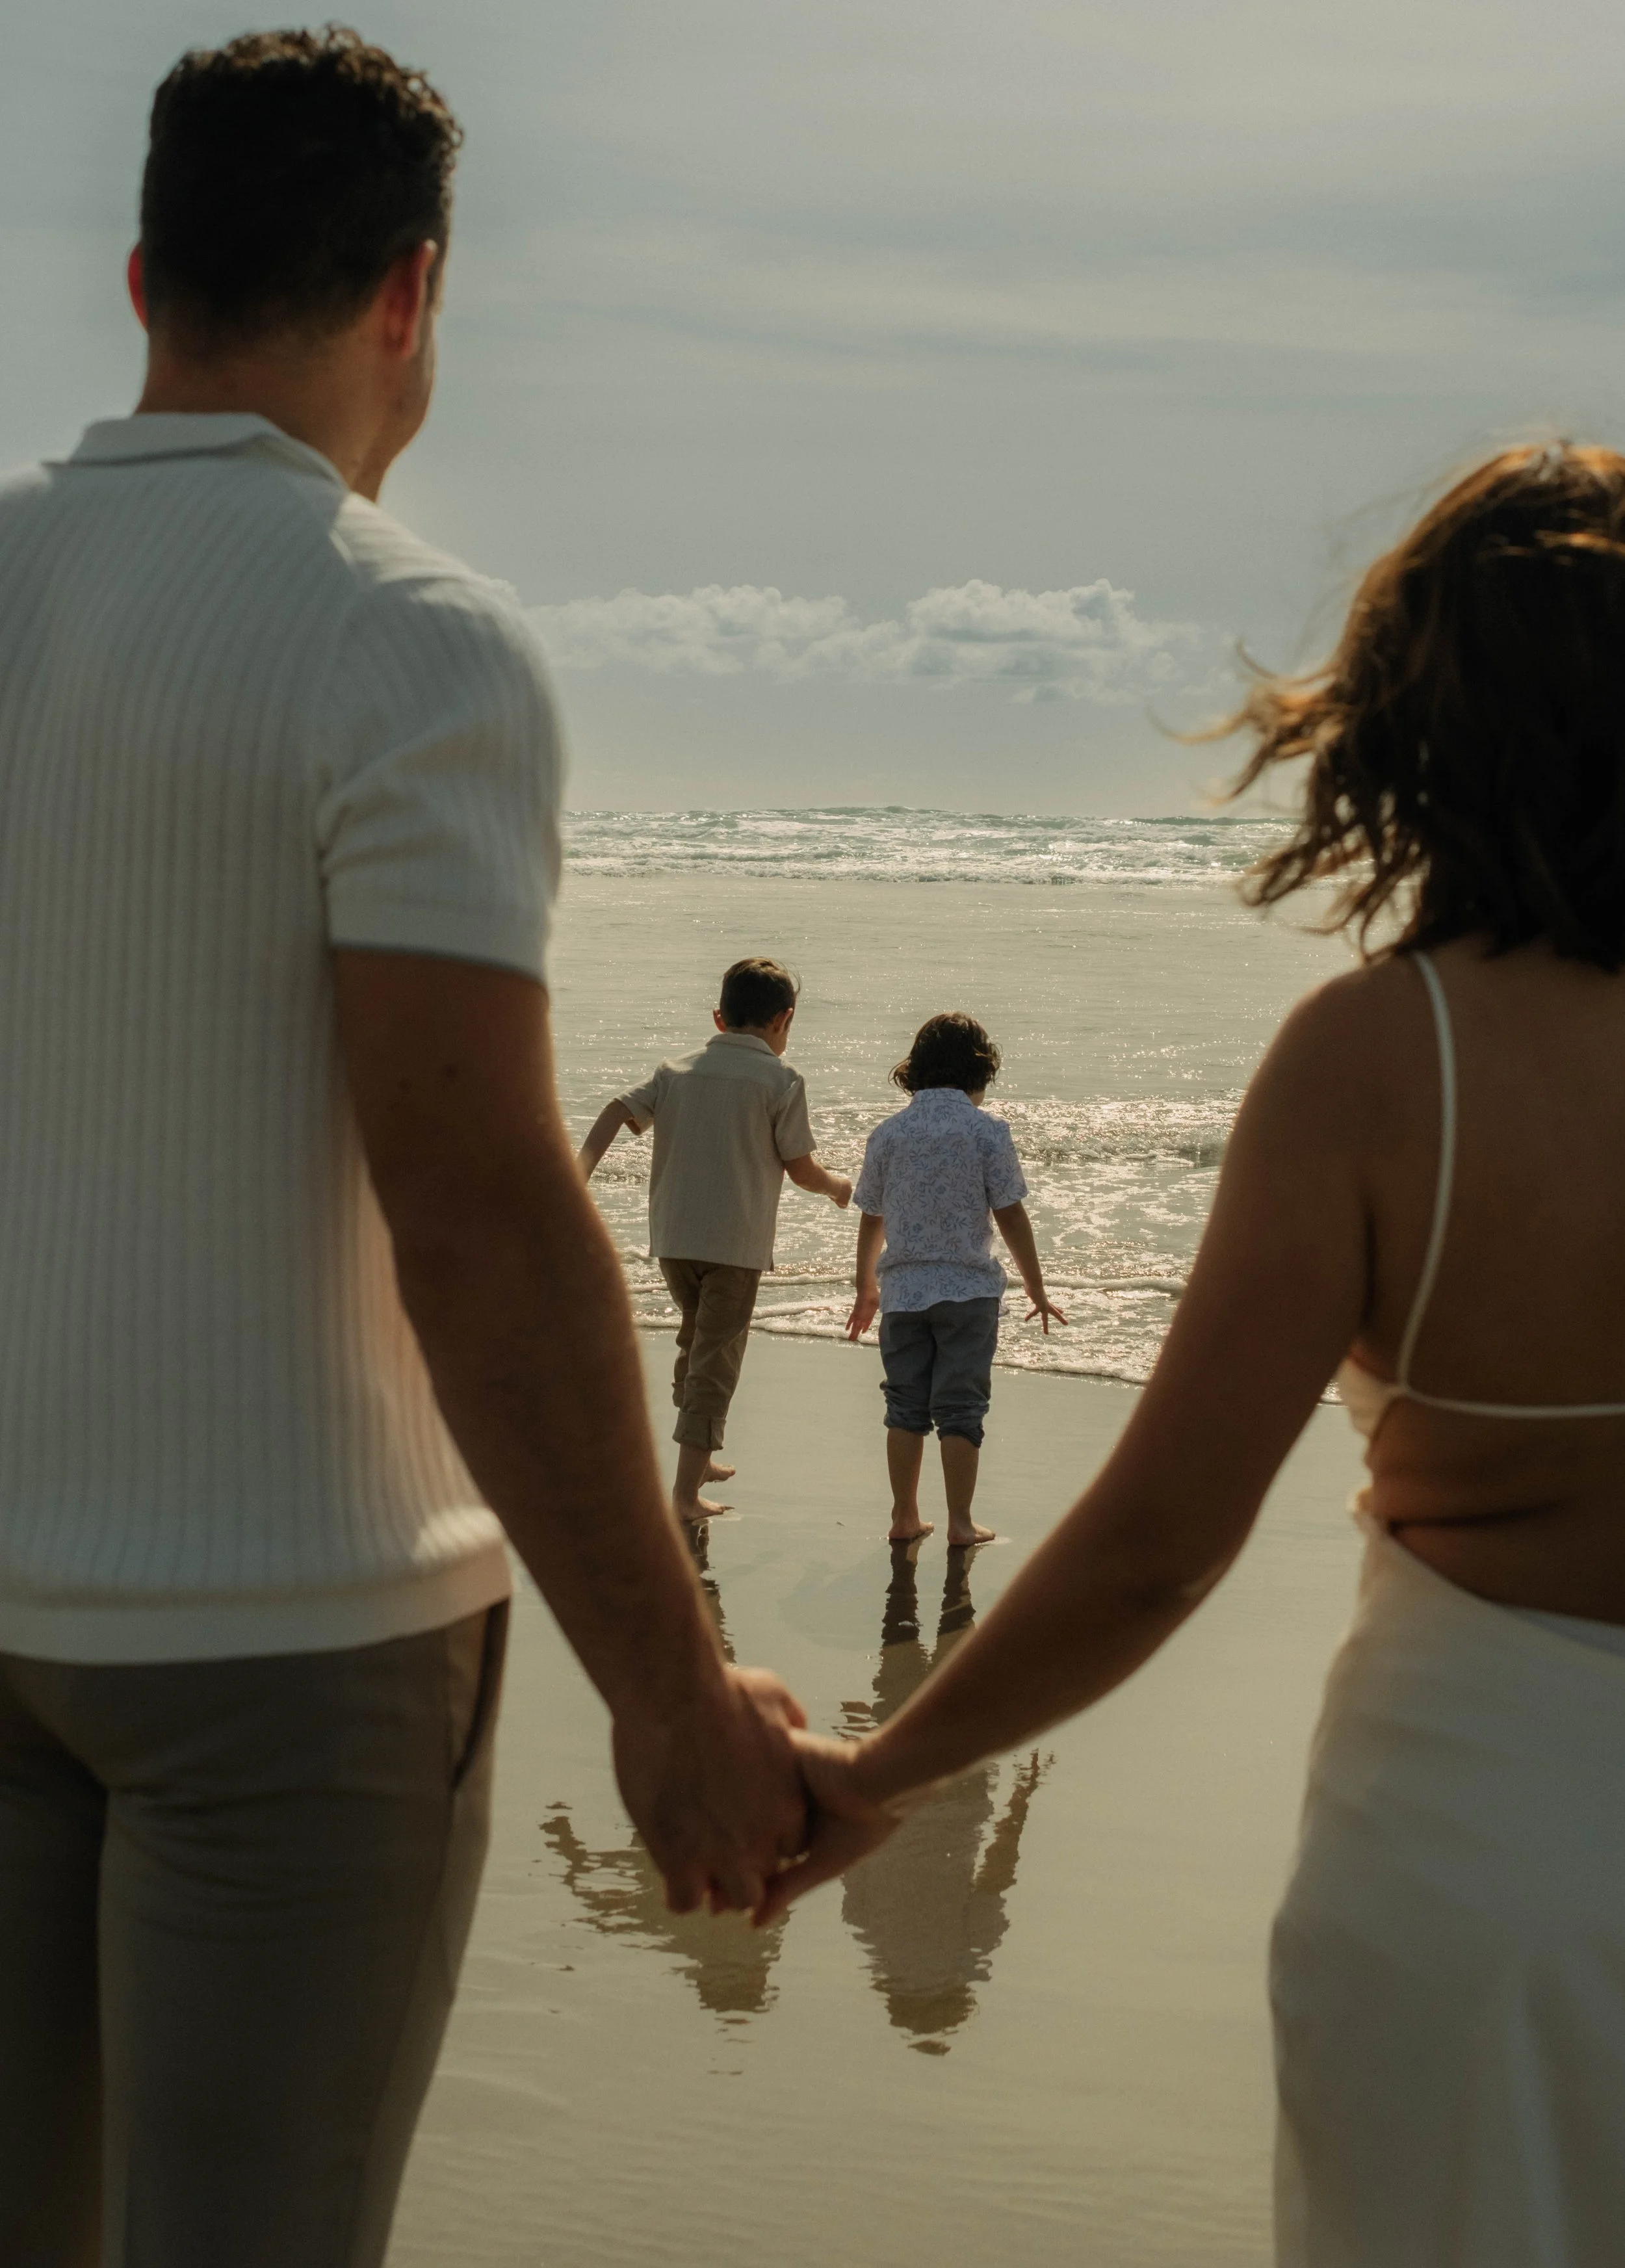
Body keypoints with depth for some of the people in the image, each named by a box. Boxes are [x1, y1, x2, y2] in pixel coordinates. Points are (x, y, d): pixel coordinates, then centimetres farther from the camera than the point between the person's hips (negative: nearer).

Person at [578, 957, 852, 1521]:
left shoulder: (676, 1071, 9)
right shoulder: (782, 1081, -3)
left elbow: (616, 1113, -4)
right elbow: (802, 1170, -1)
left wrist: (577, 1177, -12)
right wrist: (839, 1188, 20)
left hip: (672, 1236, 5)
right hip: (735, 1242, -5)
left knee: (697, 1342, 25)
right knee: (715, 1364, -1)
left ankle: (700, 1460, 35)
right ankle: (686, 1491, -5)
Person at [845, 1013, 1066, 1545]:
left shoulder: (888, 1133, 2)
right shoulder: (987, 1132, -7)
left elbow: (871, 1220, 10)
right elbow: (1011, 1216, -6)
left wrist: (865, 1288, 24)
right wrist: (1037, 1290, 4)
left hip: (902, 1290, 3)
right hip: (968, 1288, -3)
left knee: (906, 1407, 11)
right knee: (960, 1410, 3)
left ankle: (905, 1518, 15)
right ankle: (959, 1522, 4)